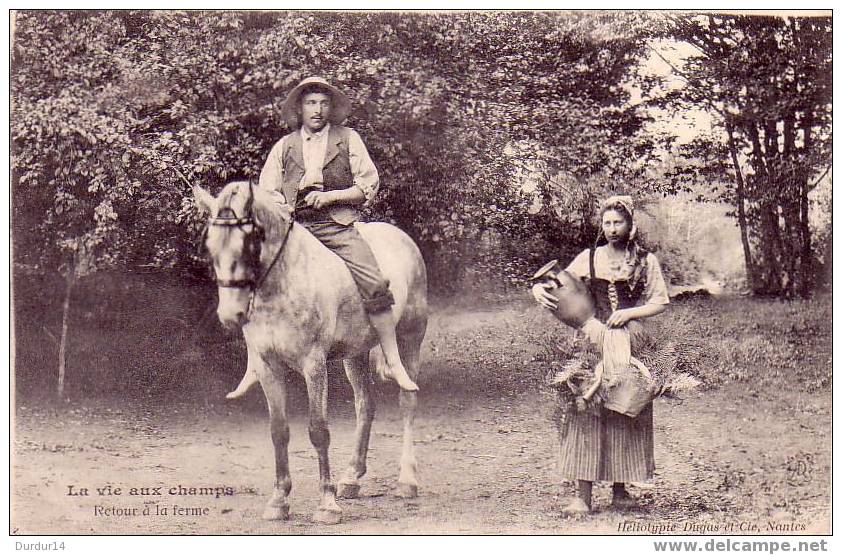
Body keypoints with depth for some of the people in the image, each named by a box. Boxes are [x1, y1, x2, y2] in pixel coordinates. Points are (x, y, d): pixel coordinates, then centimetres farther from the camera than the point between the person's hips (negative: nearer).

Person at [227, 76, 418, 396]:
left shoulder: (348, 139, 9)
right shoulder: (284, 147, 15)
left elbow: (369, 186, 4)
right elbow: (266, 193, 16)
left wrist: (329, 196, -9)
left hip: (338, 226, -2)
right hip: (293, 227, 2)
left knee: (375, 284, -19)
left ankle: (393, 363, -10)